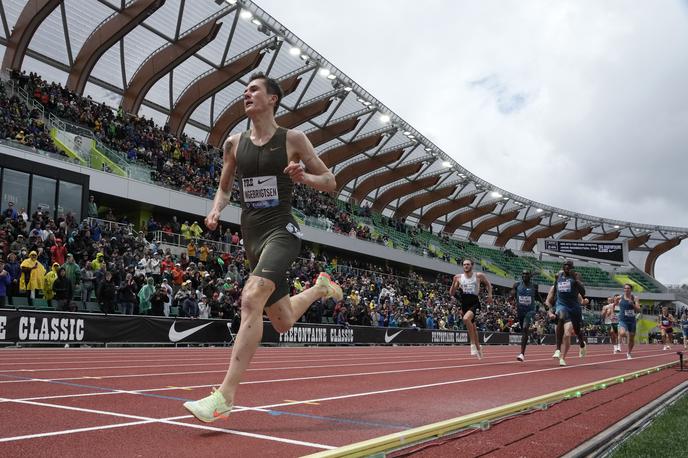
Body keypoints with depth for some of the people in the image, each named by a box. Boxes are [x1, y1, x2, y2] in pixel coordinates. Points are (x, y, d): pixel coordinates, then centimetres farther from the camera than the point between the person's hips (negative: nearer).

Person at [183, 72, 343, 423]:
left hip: (281, 232, -6)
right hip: (251, 236, 6)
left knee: (251, 299, -29)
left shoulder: (293, 139, -2)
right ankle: (320, 287, 45)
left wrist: (303, 176, -18)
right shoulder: (234, 143, 10)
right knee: (282, 323, 14)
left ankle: (224, 397, -28)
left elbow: (330, 182, 3)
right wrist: (216, 210, 1)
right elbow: (224, 187, 22)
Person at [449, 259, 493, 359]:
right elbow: (451, 293, 5)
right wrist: (454, 283, -9)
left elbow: (488, 284, 18)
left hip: (474, 303, -4)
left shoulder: (479, 275, 1)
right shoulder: (459, 277, 5)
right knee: (472, 327, 15)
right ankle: (478, 348, 34)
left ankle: (473, 344, -18)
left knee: (466, 319, -31)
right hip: (464, 304, 4)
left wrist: (490, 295, 6)